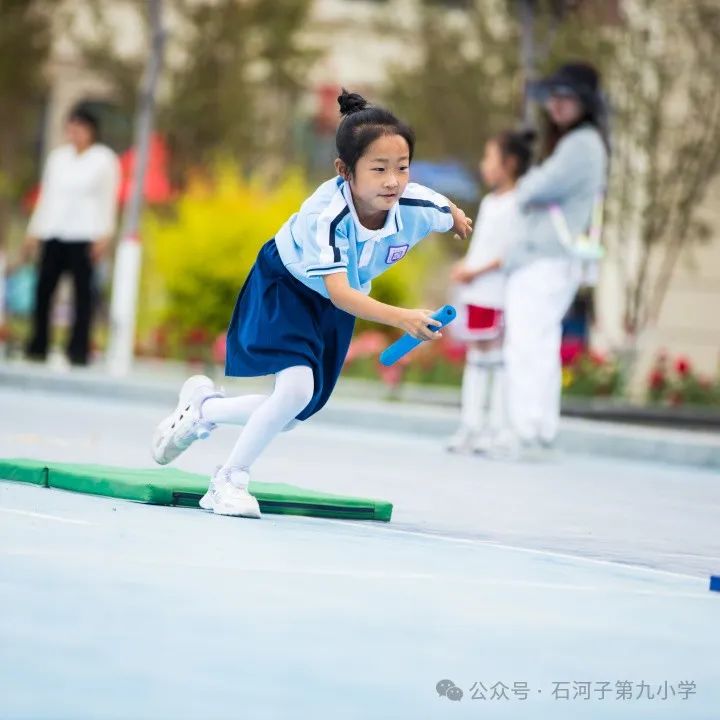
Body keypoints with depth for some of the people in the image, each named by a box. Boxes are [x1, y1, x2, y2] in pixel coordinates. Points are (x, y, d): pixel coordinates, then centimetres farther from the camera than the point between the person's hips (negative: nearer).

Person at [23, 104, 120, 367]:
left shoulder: (104, 159, 3)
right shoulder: (58, 157, 15)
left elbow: (109, 199, -1)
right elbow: (46, 196, 17)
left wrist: (104, 237, -10)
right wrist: (33, 233, 14)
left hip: (84, 234, -4)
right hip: (53, 233, 4)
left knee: (83, 291, -7)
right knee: (43, 288, -4)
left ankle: (78, 350, -5)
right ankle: (38, 347, 1)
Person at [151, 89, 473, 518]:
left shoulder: (419, 206, -27)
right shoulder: (326, 214, -40)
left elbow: (453, 216, 1)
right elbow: (339, 293, -49)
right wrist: (400, 318, -58)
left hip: (336, 305, 6)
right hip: (285, 287, -6)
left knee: (293, 416, 7)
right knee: (297, 387, -27)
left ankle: (203, 407, 34)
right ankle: (229, 482, -7)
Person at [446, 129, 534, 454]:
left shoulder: (516, 203, -10)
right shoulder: (488, 202, 18)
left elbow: (513, 252, -17)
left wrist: (477, 272, -18)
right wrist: (463, 267, 5)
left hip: (499, 295, -9)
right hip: (475, 293, 9)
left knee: (497, 357, -6)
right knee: (475, 356, 9)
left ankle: (497, 427, -4)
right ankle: (470, 425, 12)